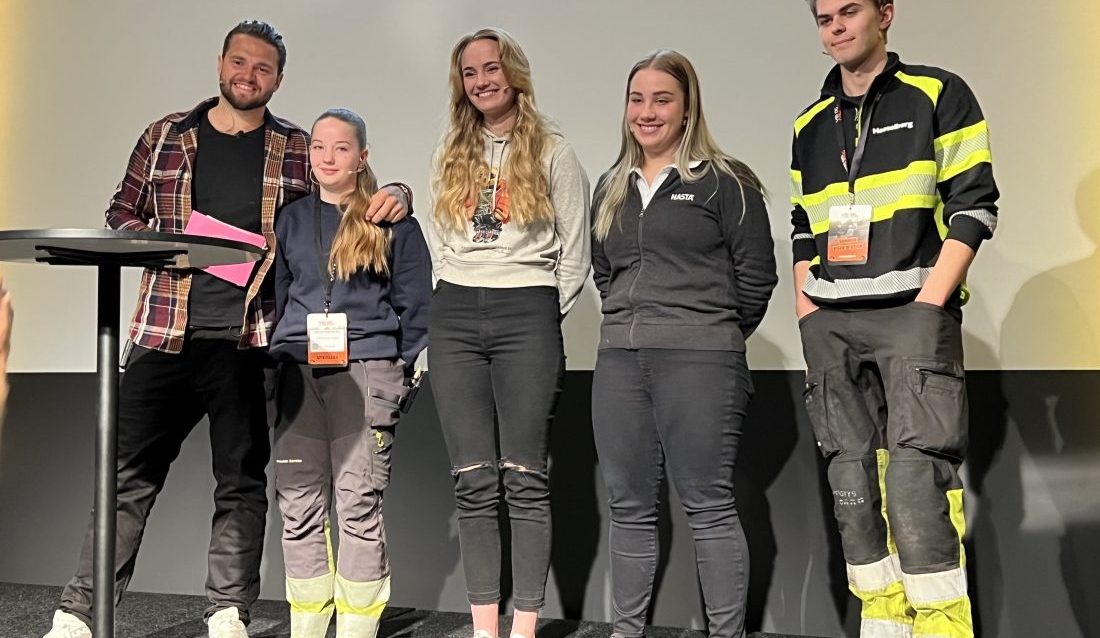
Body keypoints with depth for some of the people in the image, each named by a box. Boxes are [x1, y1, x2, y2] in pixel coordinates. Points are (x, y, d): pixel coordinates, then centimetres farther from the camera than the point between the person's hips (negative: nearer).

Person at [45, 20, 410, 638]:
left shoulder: (297, 150, 8)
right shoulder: (166, 136, 11)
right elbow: (122, 213, 16)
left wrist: (392, 194, -7)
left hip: (250, 340, 0)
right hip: (165, 334, 1)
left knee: (242, 483, 6)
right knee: (130, 476, 4)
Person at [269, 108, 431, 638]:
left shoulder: (392, 220, 4)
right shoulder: (291, 219, 16)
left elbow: (416, 304, 4)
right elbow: (277, 296, 20)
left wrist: (403, 375, -2)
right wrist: (275, 362, 12)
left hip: (365, 369, -4)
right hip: (298, 372, 4)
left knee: (358, 504, -4)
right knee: (299, 506, 4)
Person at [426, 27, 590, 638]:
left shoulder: (552, 151, 5)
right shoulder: (451, 155, 17)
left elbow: (575, 252, 4)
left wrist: (544, 315, 0)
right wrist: (458, 301, 10)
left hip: (526, 317, -3)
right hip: (454, 318, 4)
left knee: (524, 478, -4)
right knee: (473, 482, 2)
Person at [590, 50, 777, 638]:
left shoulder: (725, 182, -1)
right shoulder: (611, 187, 17)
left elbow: (755, 275, -3)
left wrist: (715, 335, 4)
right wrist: (633, 322, 14)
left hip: (699, 364, -5)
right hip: (618, 362, 6)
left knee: (708, 505, -2)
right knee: (629, 506, 10)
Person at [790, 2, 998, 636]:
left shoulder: (939, 95, 2)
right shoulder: (810, 125, 17)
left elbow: (974, 206, -4)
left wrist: (925, 306, -13)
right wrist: (807, 307, 8)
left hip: (913, 314, -5)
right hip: (830, 328, 5)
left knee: (916, 483, -15)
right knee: (853, 486, 5)